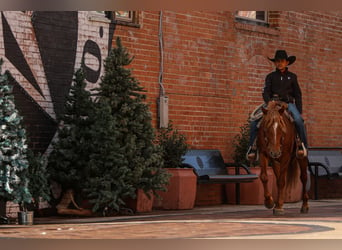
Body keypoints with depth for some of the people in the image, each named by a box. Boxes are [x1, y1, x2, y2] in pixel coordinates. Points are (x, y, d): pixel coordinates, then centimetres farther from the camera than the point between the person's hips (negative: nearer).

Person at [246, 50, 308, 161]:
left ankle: (303, 144, -15)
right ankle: (252, 146, -10)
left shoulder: (292, 76, 14)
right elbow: (266, 92, 3)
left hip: (288, 103, -1)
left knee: (298, 120, -31)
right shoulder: (271, 76, 13)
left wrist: (299, 111, 4)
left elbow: (298, 95, 14)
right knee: (255, 122, -19)